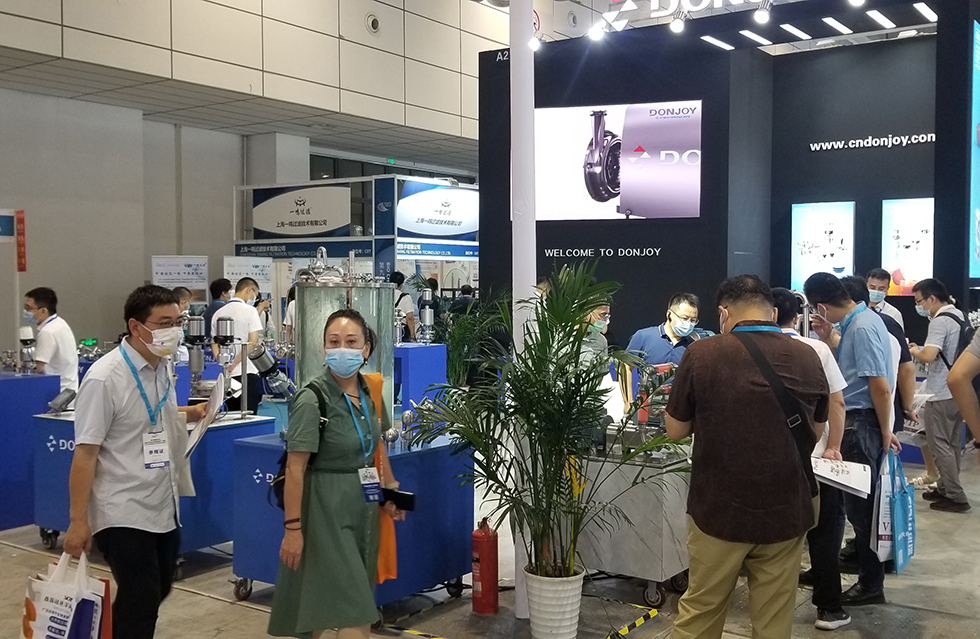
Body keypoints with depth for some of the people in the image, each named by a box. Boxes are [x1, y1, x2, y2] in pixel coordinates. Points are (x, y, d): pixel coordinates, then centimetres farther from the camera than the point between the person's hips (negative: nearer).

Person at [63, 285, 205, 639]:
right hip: (123, 515, -8)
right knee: (139, 601, -3)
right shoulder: (105, 378, -18)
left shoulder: (162, 367, 4)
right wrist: (78, 521, -18)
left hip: (164, 508, 8)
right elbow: (85, 453, -18)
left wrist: (191, 414, 9)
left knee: (156, 592, 20)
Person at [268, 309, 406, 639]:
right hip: (326, 509, -7)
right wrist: (293, 527, -19)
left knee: (323, 605, 18)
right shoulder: (311, 399, -17)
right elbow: (295, 469, -18)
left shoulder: (369, 393, 3)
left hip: (363, 506, 7)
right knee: (355, 610, -6)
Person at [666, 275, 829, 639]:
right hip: (787, 511, 2)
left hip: (720, 509, -2)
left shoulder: (701, 355, -10)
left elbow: (675, 430, 0)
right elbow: (816, 428, 15)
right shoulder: (808, 358, 0)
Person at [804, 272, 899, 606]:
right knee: (858, 502, 19)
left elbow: (880, 387, -23)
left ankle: (871, 584, 13)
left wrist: (885, 432, -14)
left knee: (860, 504, 1)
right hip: (853, 420, 10)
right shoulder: (857, 321, 8)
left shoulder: (862, 328, -21)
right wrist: (828, 338, 6)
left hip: (861, 424, -10)